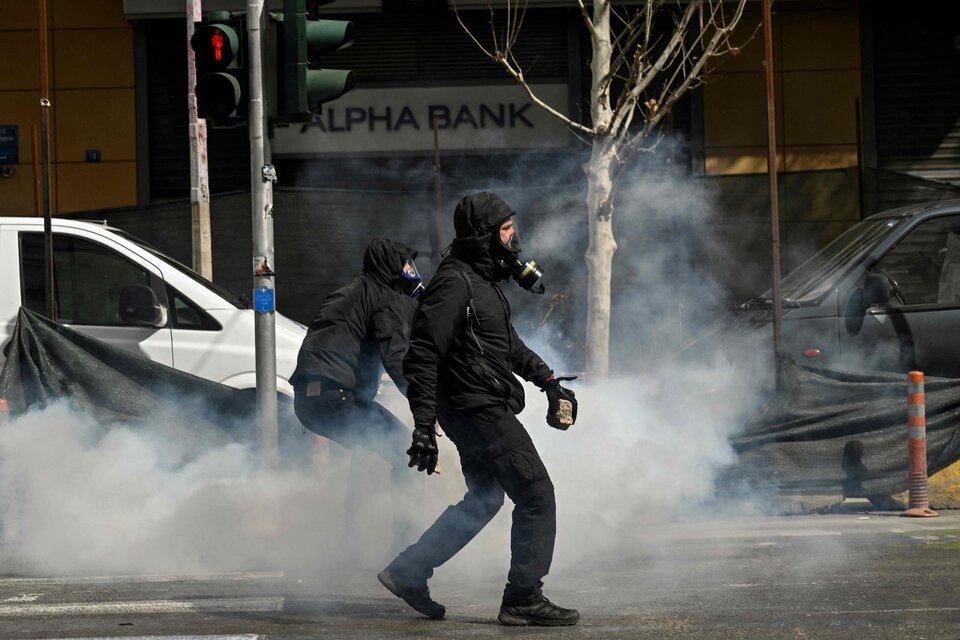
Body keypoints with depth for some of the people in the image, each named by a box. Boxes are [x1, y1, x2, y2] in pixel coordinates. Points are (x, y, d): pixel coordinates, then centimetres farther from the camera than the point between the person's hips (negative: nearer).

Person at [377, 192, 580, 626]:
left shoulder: (483, 280, 16)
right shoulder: (455, 283, -17)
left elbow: (508, 344, 31)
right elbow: (422, 356, -22)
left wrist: (548, 380, 26)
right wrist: (424, 426, -26)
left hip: (479, 410, 11)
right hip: (480, 410, -11)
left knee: (484, 499, 20)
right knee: (536, 496, -8)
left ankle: (407, 572, 24)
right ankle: (524, 600, -5)